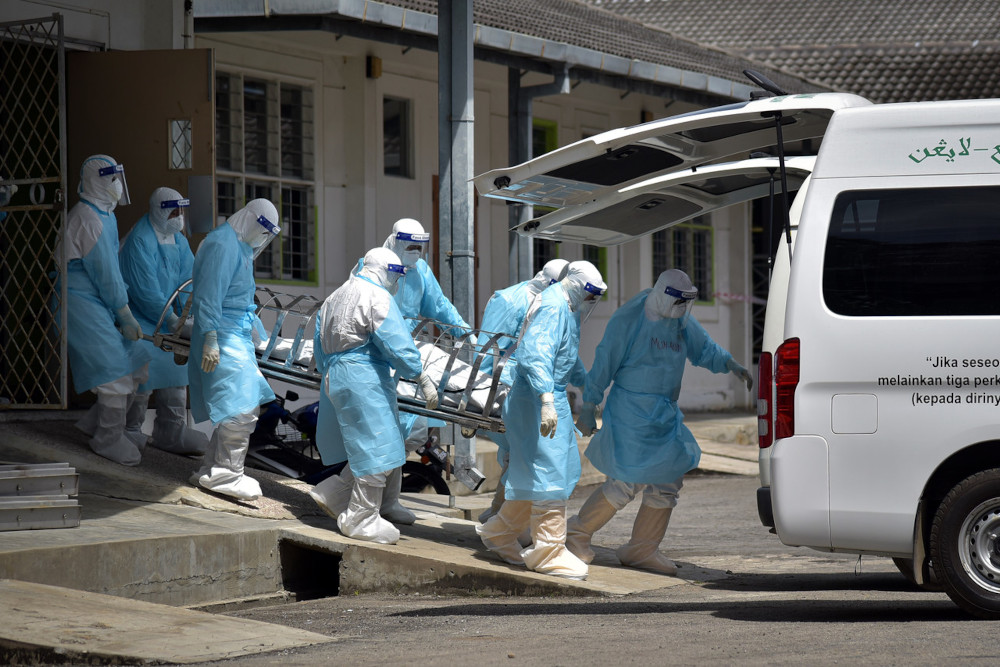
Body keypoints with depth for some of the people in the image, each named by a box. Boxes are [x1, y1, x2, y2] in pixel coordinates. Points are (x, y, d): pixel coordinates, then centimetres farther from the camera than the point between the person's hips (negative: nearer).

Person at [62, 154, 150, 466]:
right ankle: (109, 438, 3)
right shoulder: (87, 219, -18)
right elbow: (105, 274, -17)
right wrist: (125, 316, -11)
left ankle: (96, 423, 19)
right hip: (83, 303, -10)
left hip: (99, 304, 10)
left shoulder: (105, 216, 14)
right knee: (116, 370, -10)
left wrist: (125, 312, 12)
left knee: (138, 362, 8)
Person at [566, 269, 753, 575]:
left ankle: (642, 549, 18)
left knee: (669, 480, 6)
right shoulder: (628, 319, -12)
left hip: (666, 415, 8)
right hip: (631, 413, -8)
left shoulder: (682, 321, 8)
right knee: (629, 481, -11)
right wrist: (588, 407, -10)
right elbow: (604, 363, -10)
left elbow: (704, 350, 20)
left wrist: (732, 366, 1)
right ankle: (578, 534, 5)